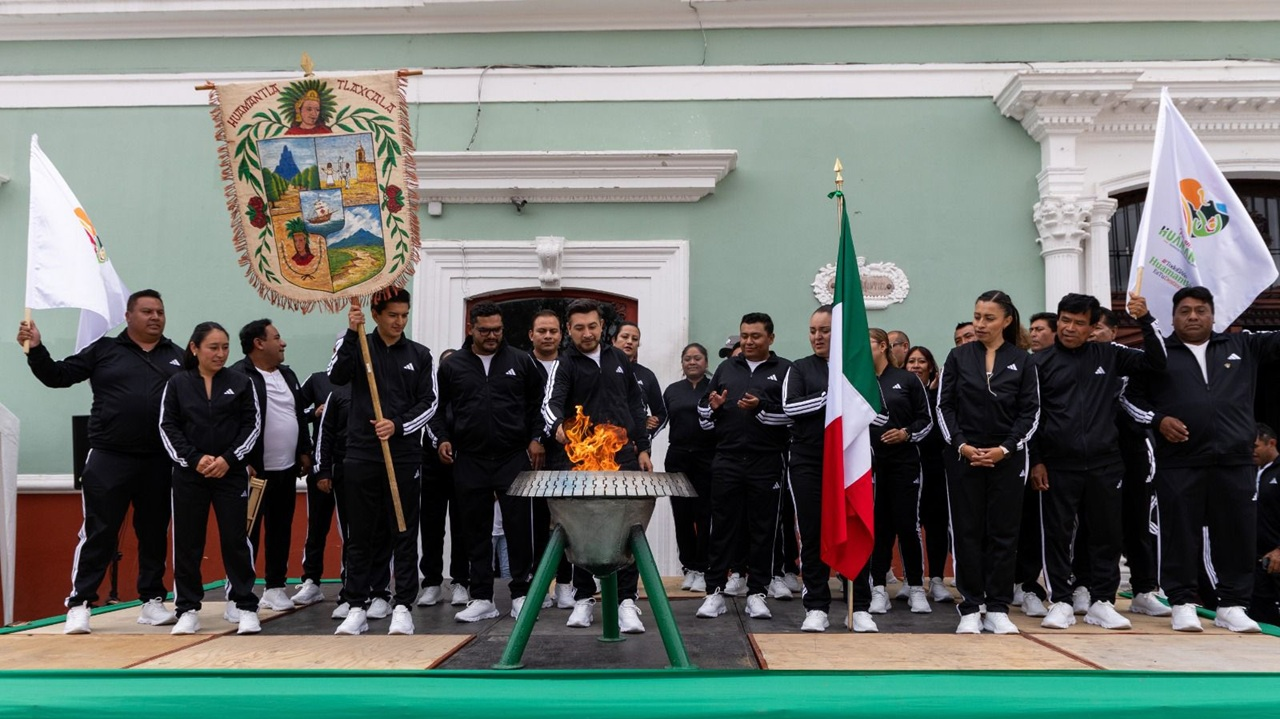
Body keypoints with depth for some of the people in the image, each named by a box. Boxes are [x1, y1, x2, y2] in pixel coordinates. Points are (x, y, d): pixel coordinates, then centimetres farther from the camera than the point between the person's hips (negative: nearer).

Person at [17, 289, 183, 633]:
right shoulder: (104, 350, 4)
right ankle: (79, 604, 7)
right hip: (109, 459, -2)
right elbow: (58, 376, 4)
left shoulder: (177, 356, 9)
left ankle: (152, 601, 21)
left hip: (159, 462, 2)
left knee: (154, 533, 11)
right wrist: (36, 349, -10)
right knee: (98, 533, 0)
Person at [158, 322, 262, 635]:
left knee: (235, 539, -1)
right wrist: (194, 459, -11)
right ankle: (188, 610, 16)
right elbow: (167, 427, 1)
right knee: (187, 542, 5)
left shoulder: (241, 382, 2)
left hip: (232, 473, -1)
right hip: (188, 474, 1)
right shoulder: (177, 384, 3)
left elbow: (252, 425, 1)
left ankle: (246, 607, 7)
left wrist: (229, 459, -10)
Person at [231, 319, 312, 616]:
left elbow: (300, 415, 20)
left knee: (281, 531, 11)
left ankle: (275, 587, 20)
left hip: (286, 470, 7)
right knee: (248, 531, -2)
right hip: (254, 470, -7)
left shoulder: (288, 374, 15)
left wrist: (304, 452, 15)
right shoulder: (238, 377, -11)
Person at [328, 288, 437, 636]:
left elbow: (429, 403, 4)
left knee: (404, 533, 3)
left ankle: (402, 607, 10)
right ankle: (357, 607, 13)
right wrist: (351, 334, -19)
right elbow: (336, 375, -11)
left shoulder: (419, 354, 8)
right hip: (362, 454, 0)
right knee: (361, 535, 5)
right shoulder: (359, 346, 6)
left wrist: (398, 425, -11)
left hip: (405, 456, 1)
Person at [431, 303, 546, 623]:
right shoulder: (452, 366, 7)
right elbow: (438, 407, 13)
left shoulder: (520, 362, 5)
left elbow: (537, 403, 10)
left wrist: (536, 438, 1)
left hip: (514, 458, -1)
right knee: (476, 531, 6)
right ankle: (482, 599, 15)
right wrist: (443, 438, -1)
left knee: (518, 527, 0)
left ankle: (521, 594, 11)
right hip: (470, 461, 1)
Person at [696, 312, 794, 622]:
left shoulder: (785, 370, 4)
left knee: (763, 529, 4)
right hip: (727, 461, 3)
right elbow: (703, 410, 18)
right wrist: (712, 406, -4)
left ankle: (757, 592, 13)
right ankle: (715, 591, 11)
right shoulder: (726, 368, 15)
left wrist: (761, 407, -19)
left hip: (766, 464, -2)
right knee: (723, 527, 5)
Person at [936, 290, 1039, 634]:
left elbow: (1030, 412, 2)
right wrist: (961, 445, -9)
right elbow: (944, 407, 3)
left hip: (1007, 457, 0)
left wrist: (1005, 448, -10)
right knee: (968, 532, 1)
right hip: (965, 456, 0)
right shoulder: (958, 357, 5)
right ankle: (970, 609, 7)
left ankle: (998, 609, 11)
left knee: (1004, 532, 3)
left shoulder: (1022, 361, 4)